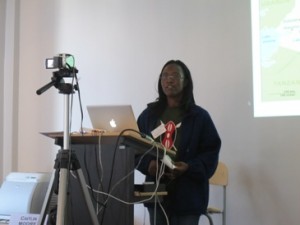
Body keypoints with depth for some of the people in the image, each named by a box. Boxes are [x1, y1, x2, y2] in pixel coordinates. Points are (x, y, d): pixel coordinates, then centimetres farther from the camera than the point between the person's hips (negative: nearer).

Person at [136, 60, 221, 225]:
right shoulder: (149, 114, 8)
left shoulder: (199, 116, -1)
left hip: (188, 194, -3)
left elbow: (211, 151, -4)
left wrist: (189, 168, -20)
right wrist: (148, 164, -12)